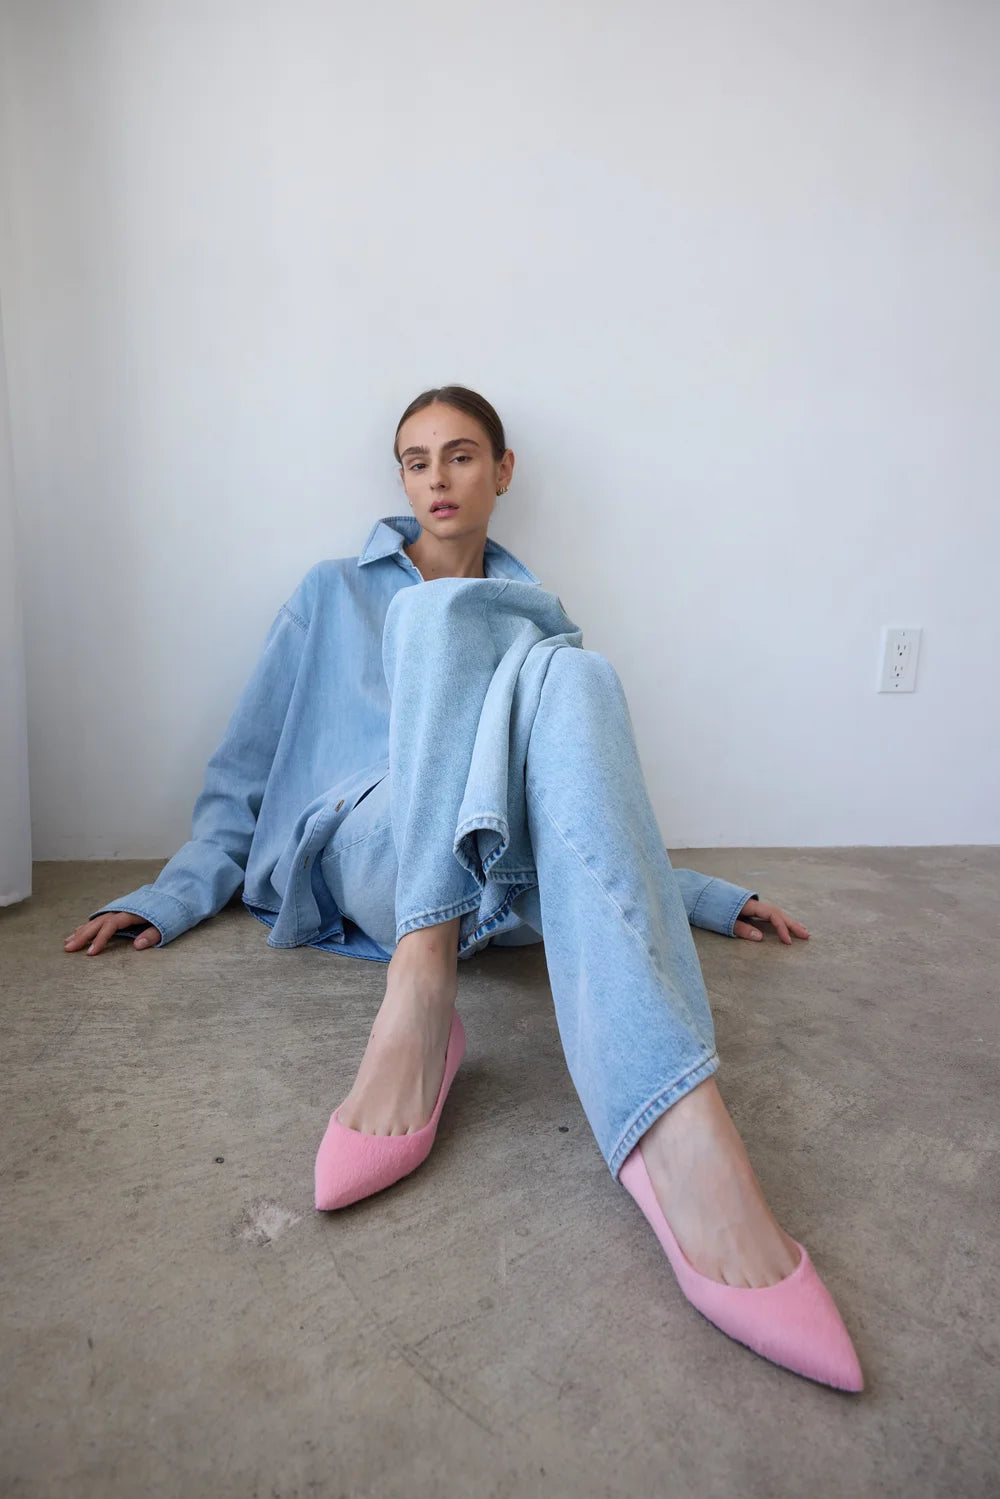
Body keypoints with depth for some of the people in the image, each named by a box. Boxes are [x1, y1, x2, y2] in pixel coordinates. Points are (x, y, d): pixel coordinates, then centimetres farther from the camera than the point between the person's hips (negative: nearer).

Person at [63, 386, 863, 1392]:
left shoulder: (541, 621, 26)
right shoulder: (335, 595, 20)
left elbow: (578, 802, 27)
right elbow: (246, 767, 18)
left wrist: (710, 899, 19)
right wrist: (172, 896, 5)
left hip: (502, 883, 1)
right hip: (369, 868, -1)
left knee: (574, 675, -31)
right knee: (446, 610, -25)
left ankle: (675, 1130, -49)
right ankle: (421, 991, -40)